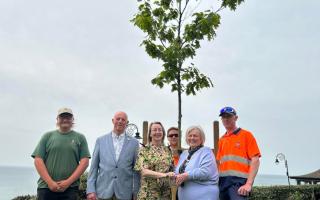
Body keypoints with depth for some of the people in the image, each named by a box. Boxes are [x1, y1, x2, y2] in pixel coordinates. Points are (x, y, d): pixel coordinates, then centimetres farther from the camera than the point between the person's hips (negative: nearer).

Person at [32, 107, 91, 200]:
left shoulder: (80, 137, 7)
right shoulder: (48, 136, 9)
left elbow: (84, 162, 0)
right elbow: (38, 160, 2)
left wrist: (68, 182, -9)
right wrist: (50, 182, -8)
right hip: (46, 187, 1)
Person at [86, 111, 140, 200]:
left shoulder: (134, 143, 3)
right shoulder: (100, 140, 5)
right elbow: (94, 167, 4)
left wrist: (135, 193, 2)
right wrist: (91, 190, -2)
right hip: (103, 191, 0)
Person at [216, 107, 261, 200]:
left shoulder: (246, 135, 2)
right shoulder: (221, 140, 17)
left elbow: (255, 160, -5)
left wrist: (249, 184, -15)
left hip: (239, 181, -5)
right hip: (222, 182, 6)